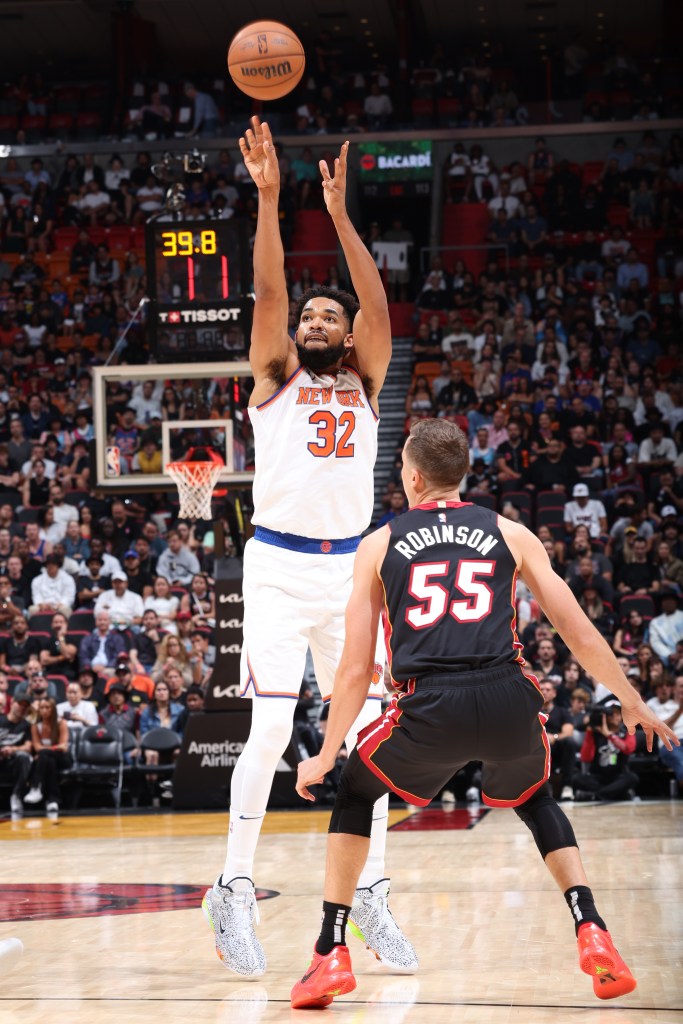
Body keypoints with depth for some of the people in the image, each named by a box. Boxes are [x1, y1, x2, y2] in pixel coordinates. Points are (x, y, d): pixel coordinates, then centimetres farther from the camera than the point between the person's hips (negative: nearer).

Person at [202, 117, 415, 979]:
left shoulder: (363, 381, 13)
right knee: (271, 731, -10)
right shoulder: (275, 377, 8)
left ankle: (372, 898, 7)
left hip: (350, 567, 3)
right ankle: (234, 889, 1)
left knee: (368, 733, 1)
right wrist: (268, 197, -14)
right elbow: (268, 292, -6)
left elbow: (377, 302, -2)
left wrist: (339, 212, -8)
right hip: (279, 565, -3)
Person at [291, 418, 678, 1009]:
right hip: (508, 698, 1)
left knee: (354, 794, 27)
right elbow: (580, 634, 17)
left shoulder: (378, 545, 18)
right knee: (537, 802, 33)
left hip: (430, 707, -1)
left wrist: (325, 756, 26)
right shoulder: (510, 534, 19)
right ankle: (592, 935, 14)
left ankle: (331, 955, 18)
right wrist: (633, 704, 31)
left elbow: (356, 669, 16)